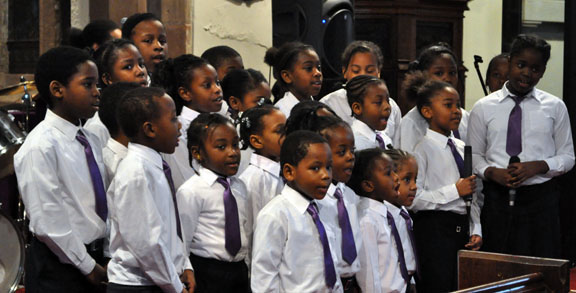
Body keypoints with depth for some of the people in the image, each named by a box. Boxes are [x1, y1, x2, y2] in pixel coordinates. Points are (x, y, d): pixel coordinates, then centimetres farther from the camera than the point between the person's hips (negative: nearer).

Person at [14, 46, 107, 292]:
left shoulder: (91, 140, 8)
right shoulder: (41, 147, -15)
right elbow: (48, 224, -17)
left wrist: (103, 262, 3)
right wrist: (89, 267, -12)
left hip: (95, 256, 7)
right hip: (60, 269, -7)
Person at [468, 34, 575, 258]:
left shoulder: (555, 107, 6)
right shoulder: (483, 108, 7)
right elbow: (474, 155, 10)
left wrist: (536, 166, -11)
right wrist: (492, 172, -11)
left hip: (540, 198, 0)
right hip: (497, 199, 0)